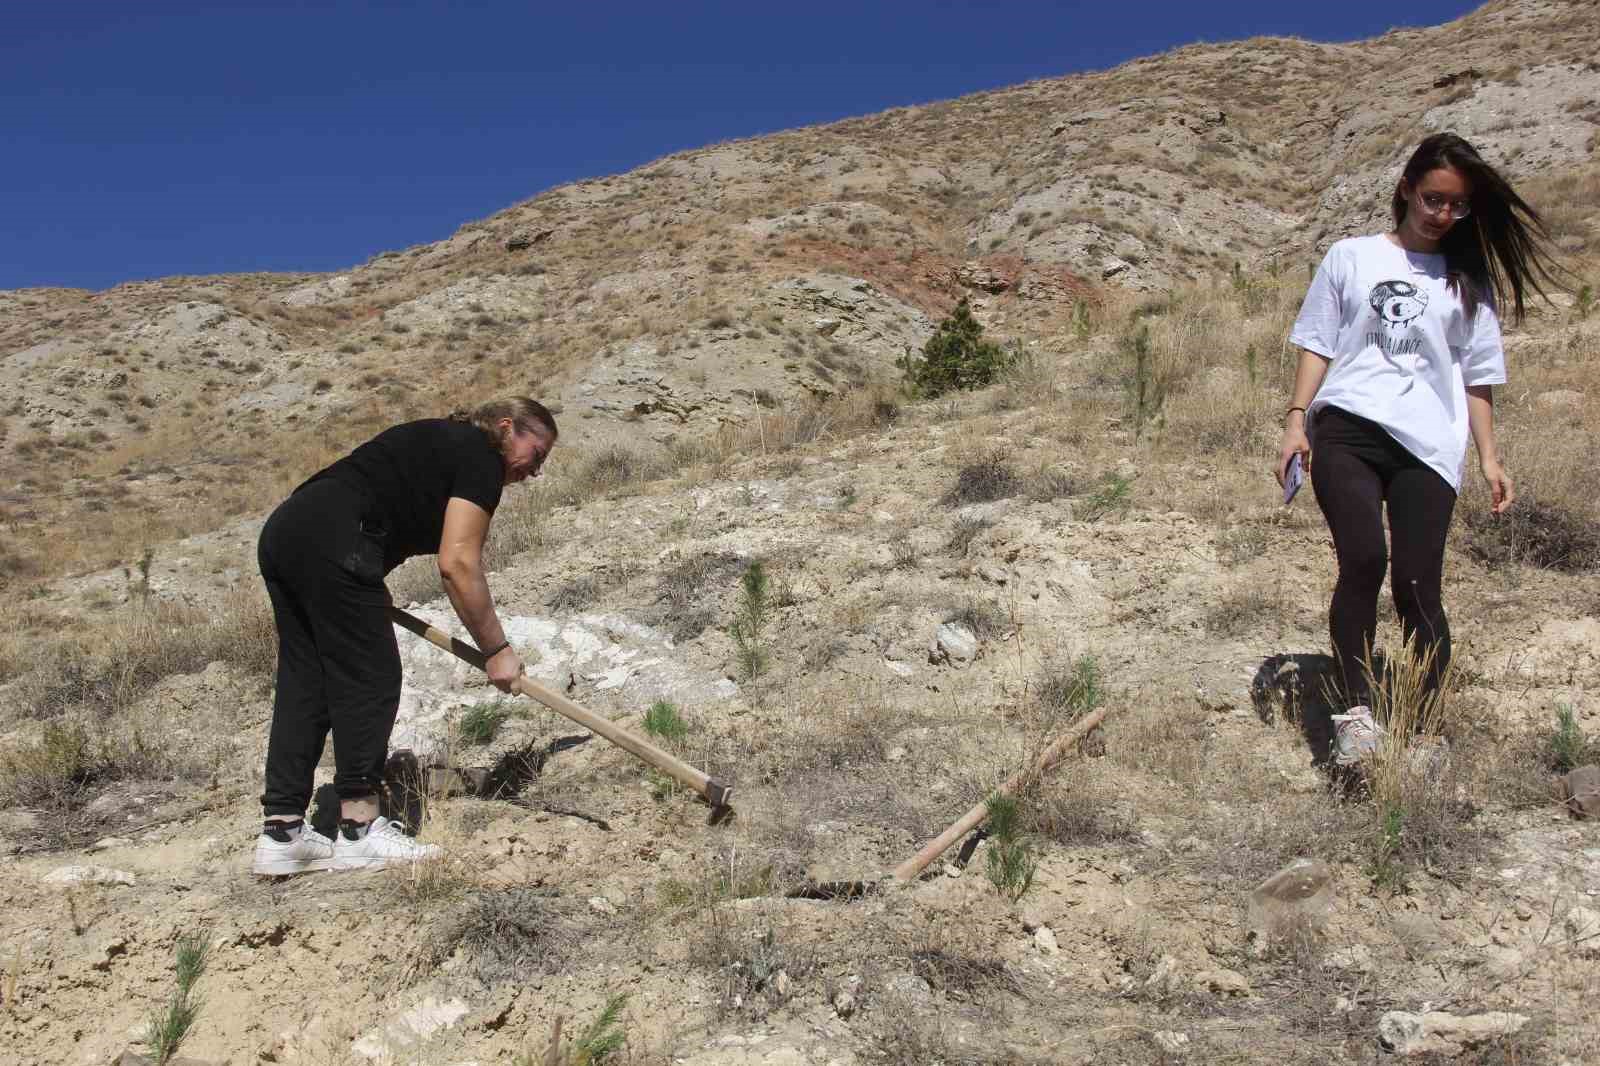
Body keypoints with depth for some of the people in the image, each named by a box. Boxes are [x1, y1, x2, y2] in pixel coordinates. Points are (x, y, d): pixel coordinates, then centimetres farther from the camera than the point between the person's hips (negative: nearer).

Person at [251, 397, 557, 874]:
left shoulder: (441, 442, 28)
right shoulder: (481, 458, 0)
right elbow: (457, 565, -9)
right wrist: (497, 649, -4)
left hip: (282, 532, 10)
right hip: (333, 545, -10)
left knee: (305, 683, 10)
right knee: (370, 680, -2)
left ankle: (281, 834, 11)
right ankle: (360, 830, 1)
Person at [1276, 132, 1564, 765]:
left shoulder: (1469, 281, 19)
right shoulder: (1351, 257, 15)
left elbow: (1476, 375, 19)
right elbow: (1317, 343, 13)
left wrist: (1489, 457, 13)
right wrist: (1297, 420, 1)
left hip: (1427, 445, 1)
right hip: (1345, 430, -1)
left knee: (1417, 584, -7)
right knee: (1363, 561, -21)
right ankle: (1355, 709, -11)